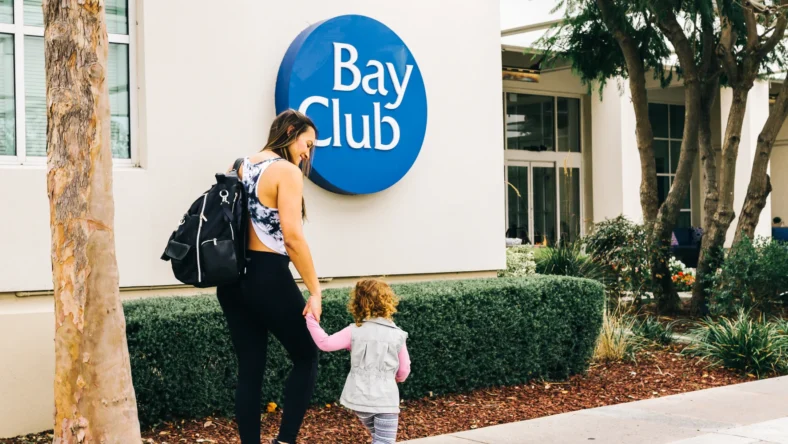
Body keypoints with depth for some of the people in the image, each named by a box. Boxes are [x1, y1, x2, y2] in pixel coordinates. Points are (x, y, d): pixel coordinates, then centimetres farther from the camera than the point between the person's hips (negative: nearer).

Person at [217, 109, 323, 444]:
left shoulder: (242, 167, 12)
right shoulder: (287, 171, -11)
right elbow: (292, 237, -18)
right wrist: (315, 291, -16)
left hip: (234, 278, 7)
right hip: (269, 278, -7)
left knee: (250, 369, 10)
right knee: (306, 358, 9)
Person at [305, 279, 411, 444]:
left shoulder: (354, 331, -4)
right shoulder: (397, 335, -2)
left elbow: (325, 343, -8)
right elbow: (404, 370, 6)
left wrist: (311, 319, 2)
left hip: (360, 399, 3)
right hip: (386, 400, -3)